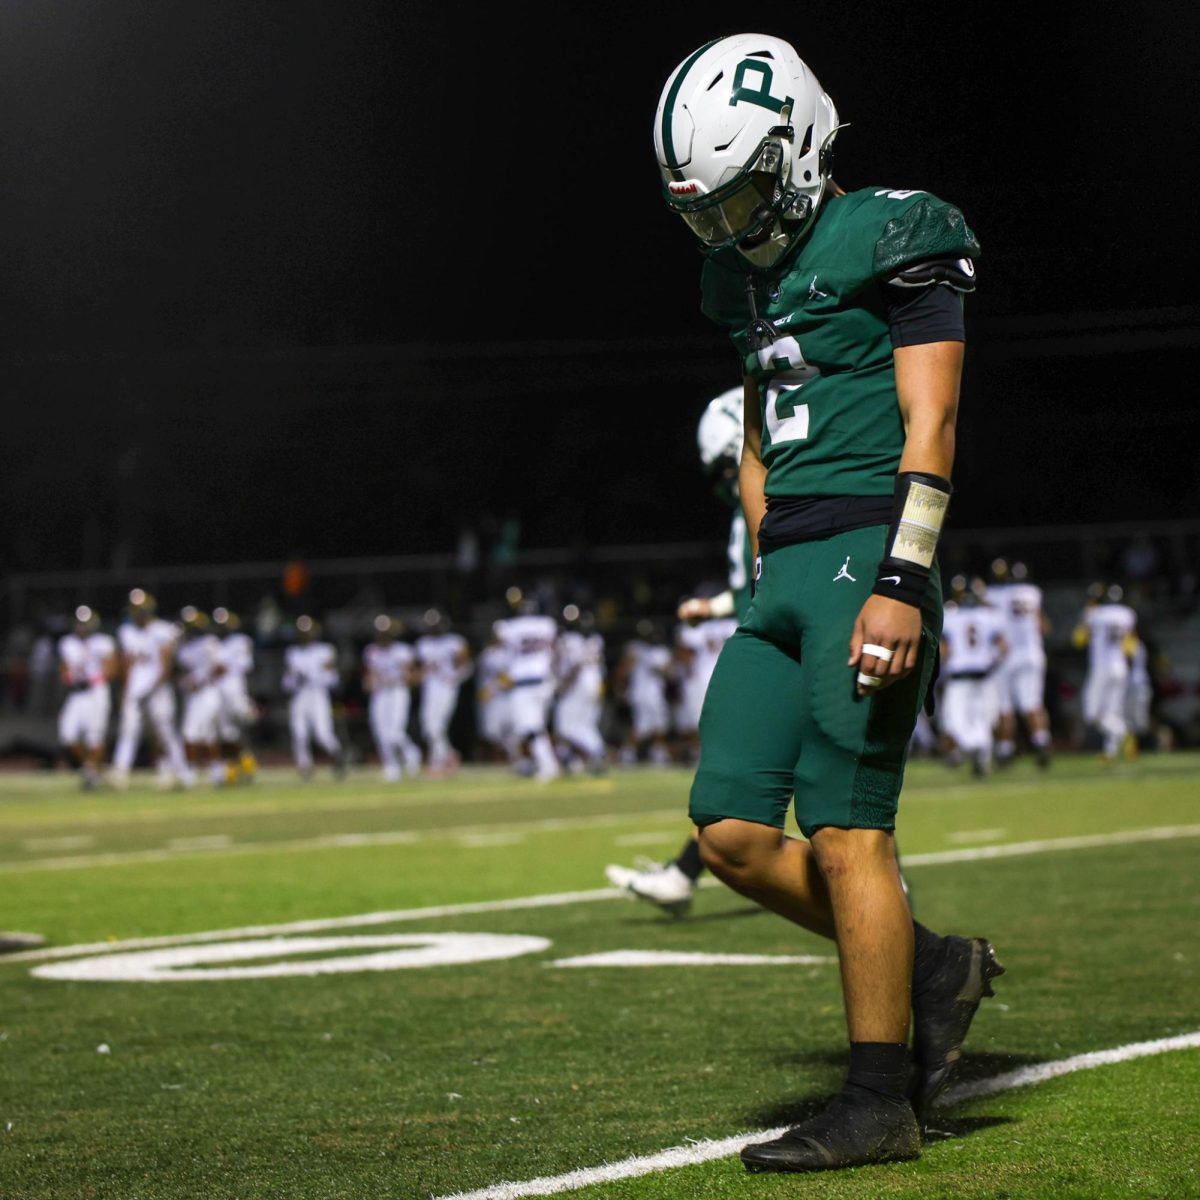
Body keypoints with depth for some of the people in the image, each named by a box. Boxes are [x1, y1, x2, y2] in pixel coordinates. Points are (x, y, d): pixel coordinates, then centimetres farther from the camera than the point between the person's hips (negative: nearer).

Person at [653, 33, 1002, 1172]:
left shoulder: (895, 242, -5)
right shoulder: (755, 280, 19)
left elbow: (928, 426, -12)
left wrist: (902, 585, -19)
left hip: (868, 555, -8)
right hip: (787, 574, 8)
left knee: (845, 831, -7)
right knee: (732, 832, 0)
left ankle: (879, 1101, 3)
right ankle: (933, 968, 17)